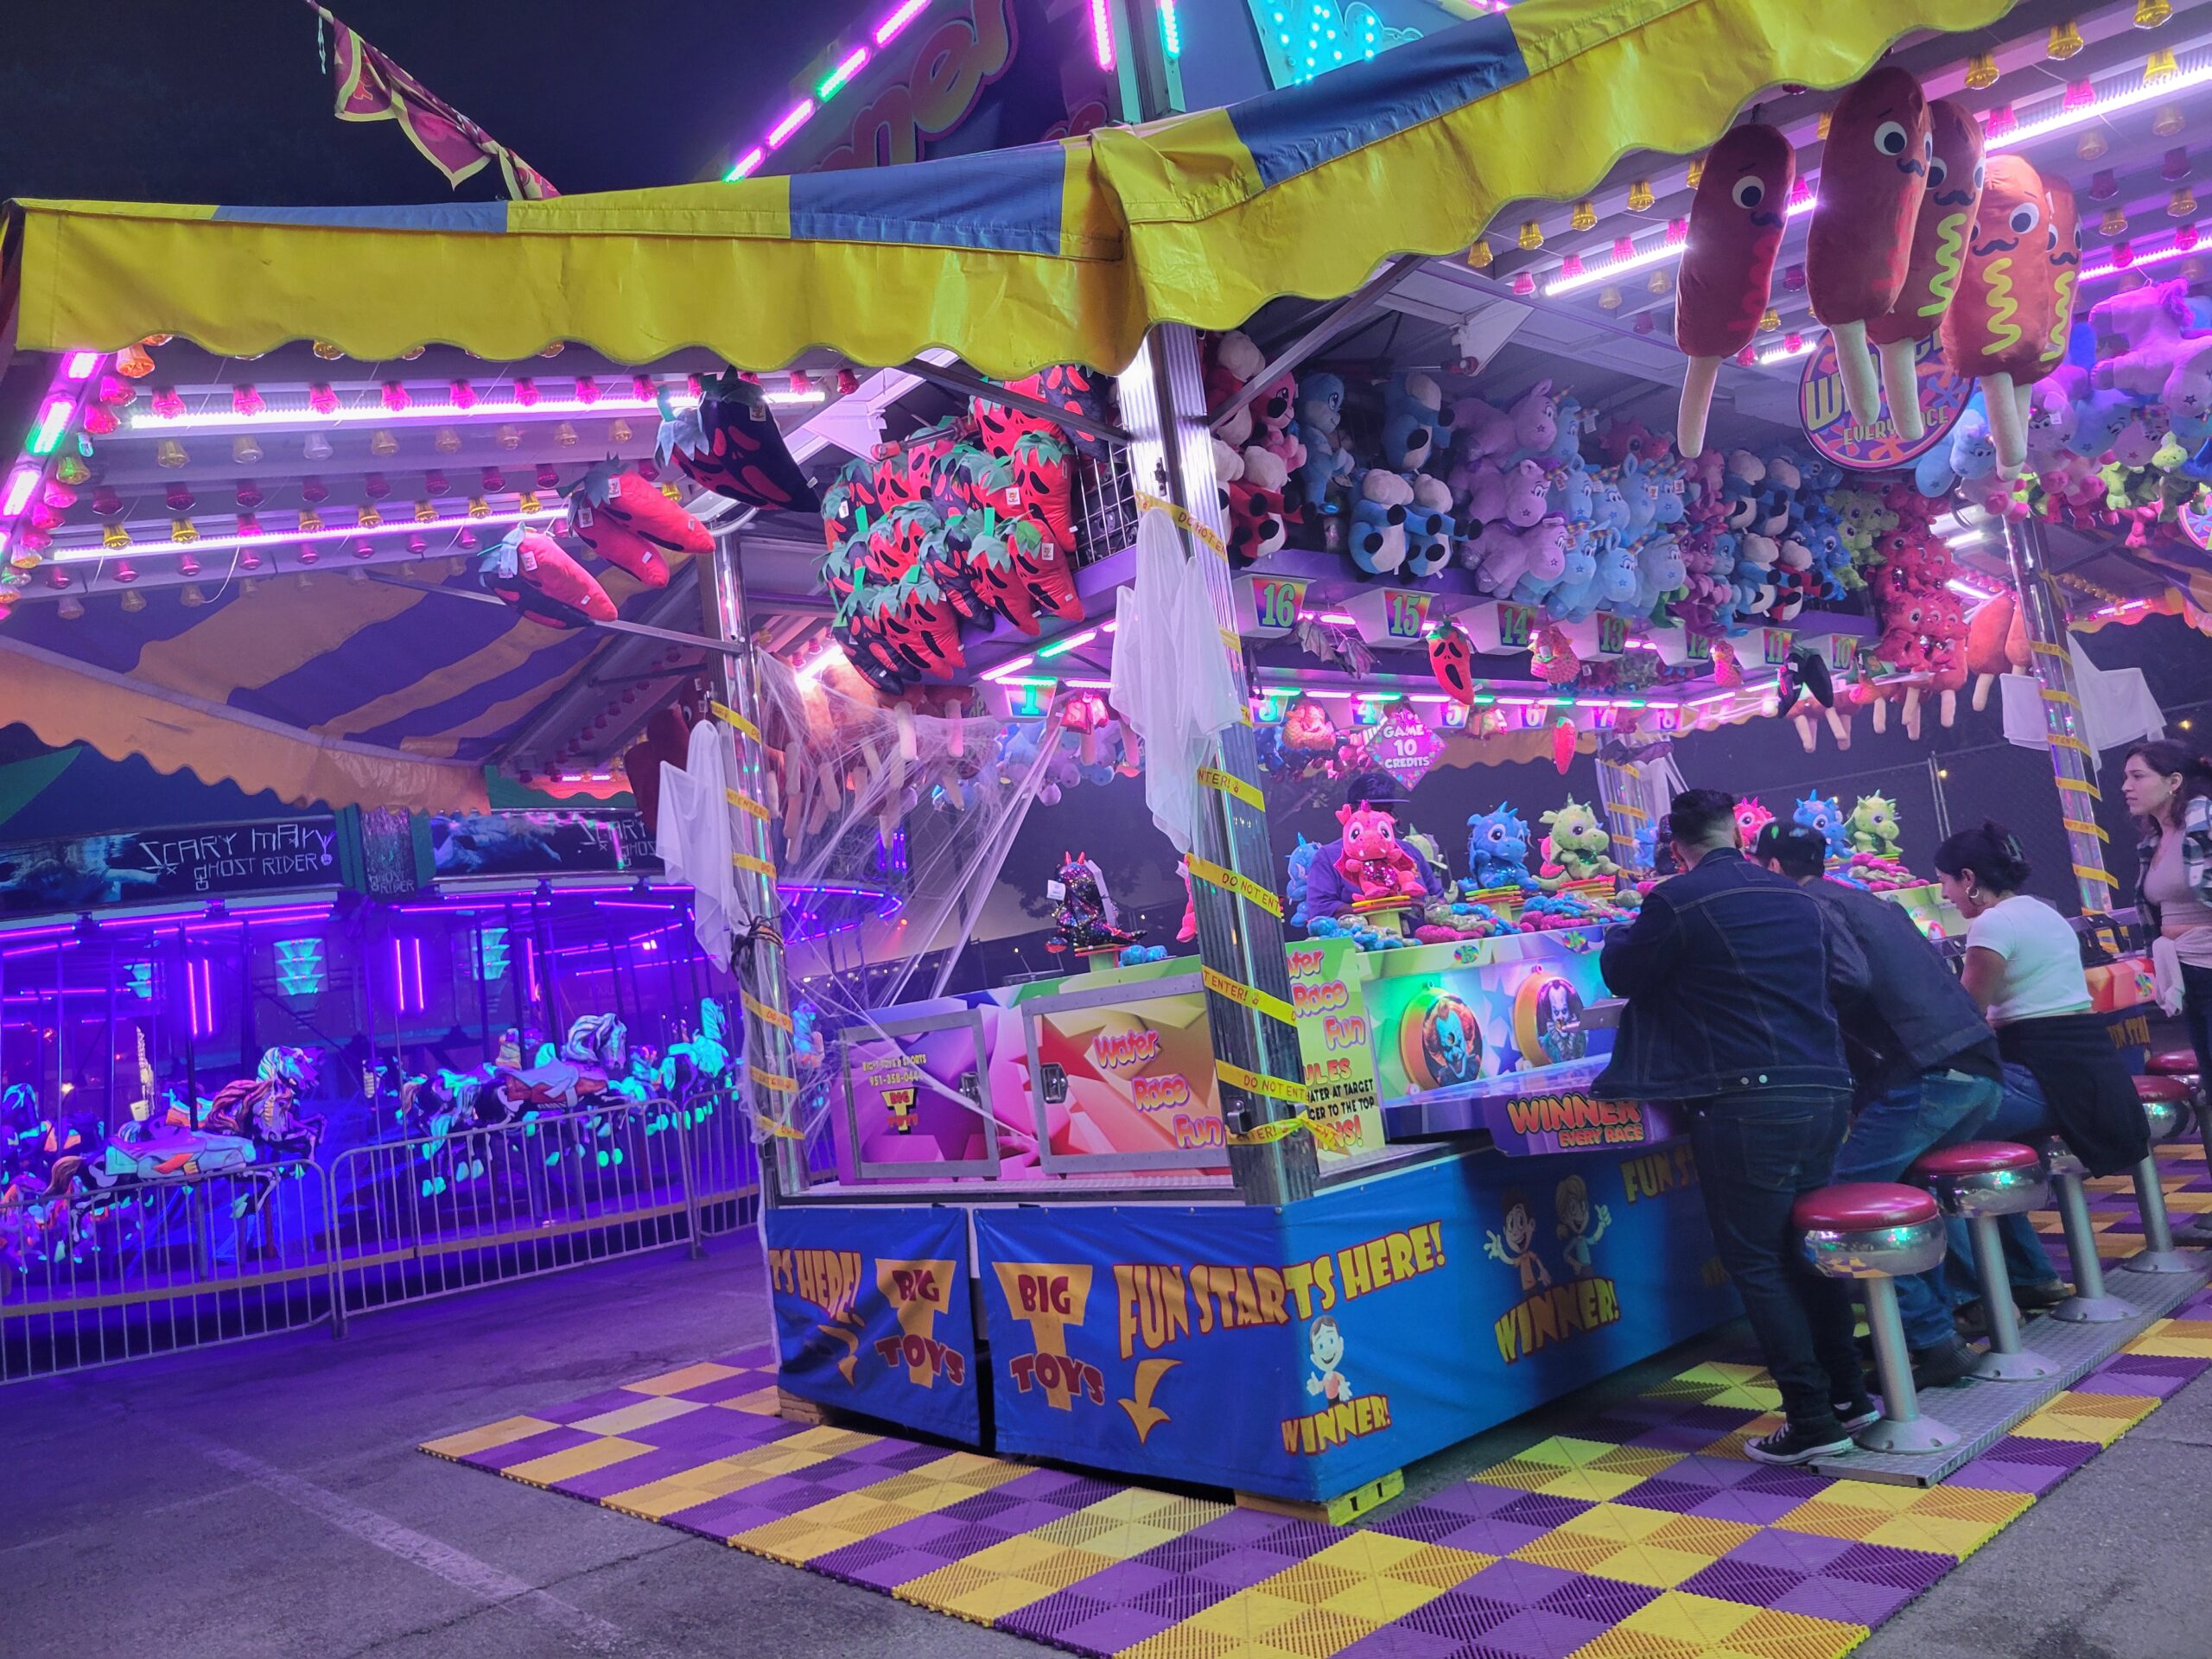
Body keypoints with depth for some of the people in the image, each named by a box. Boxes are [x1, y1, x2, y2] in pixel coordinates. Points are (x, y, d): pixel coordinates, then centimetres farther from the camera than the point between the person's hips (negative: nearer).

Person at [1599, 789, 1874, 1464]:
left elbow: (1621, 976, 4)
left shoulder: (1676, 902, -9)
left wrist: (1628, 926, 22)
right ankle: (1848, 1395, 28)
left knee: (1756, 1263, 3)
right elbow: (1853, 978, 19)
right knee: (1804, 1249, 21)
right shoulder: (1797, 896, 10)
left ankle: (1813, 1421, 6)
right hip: (1825, 1092, 7)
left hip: (1747, 1104, -7)